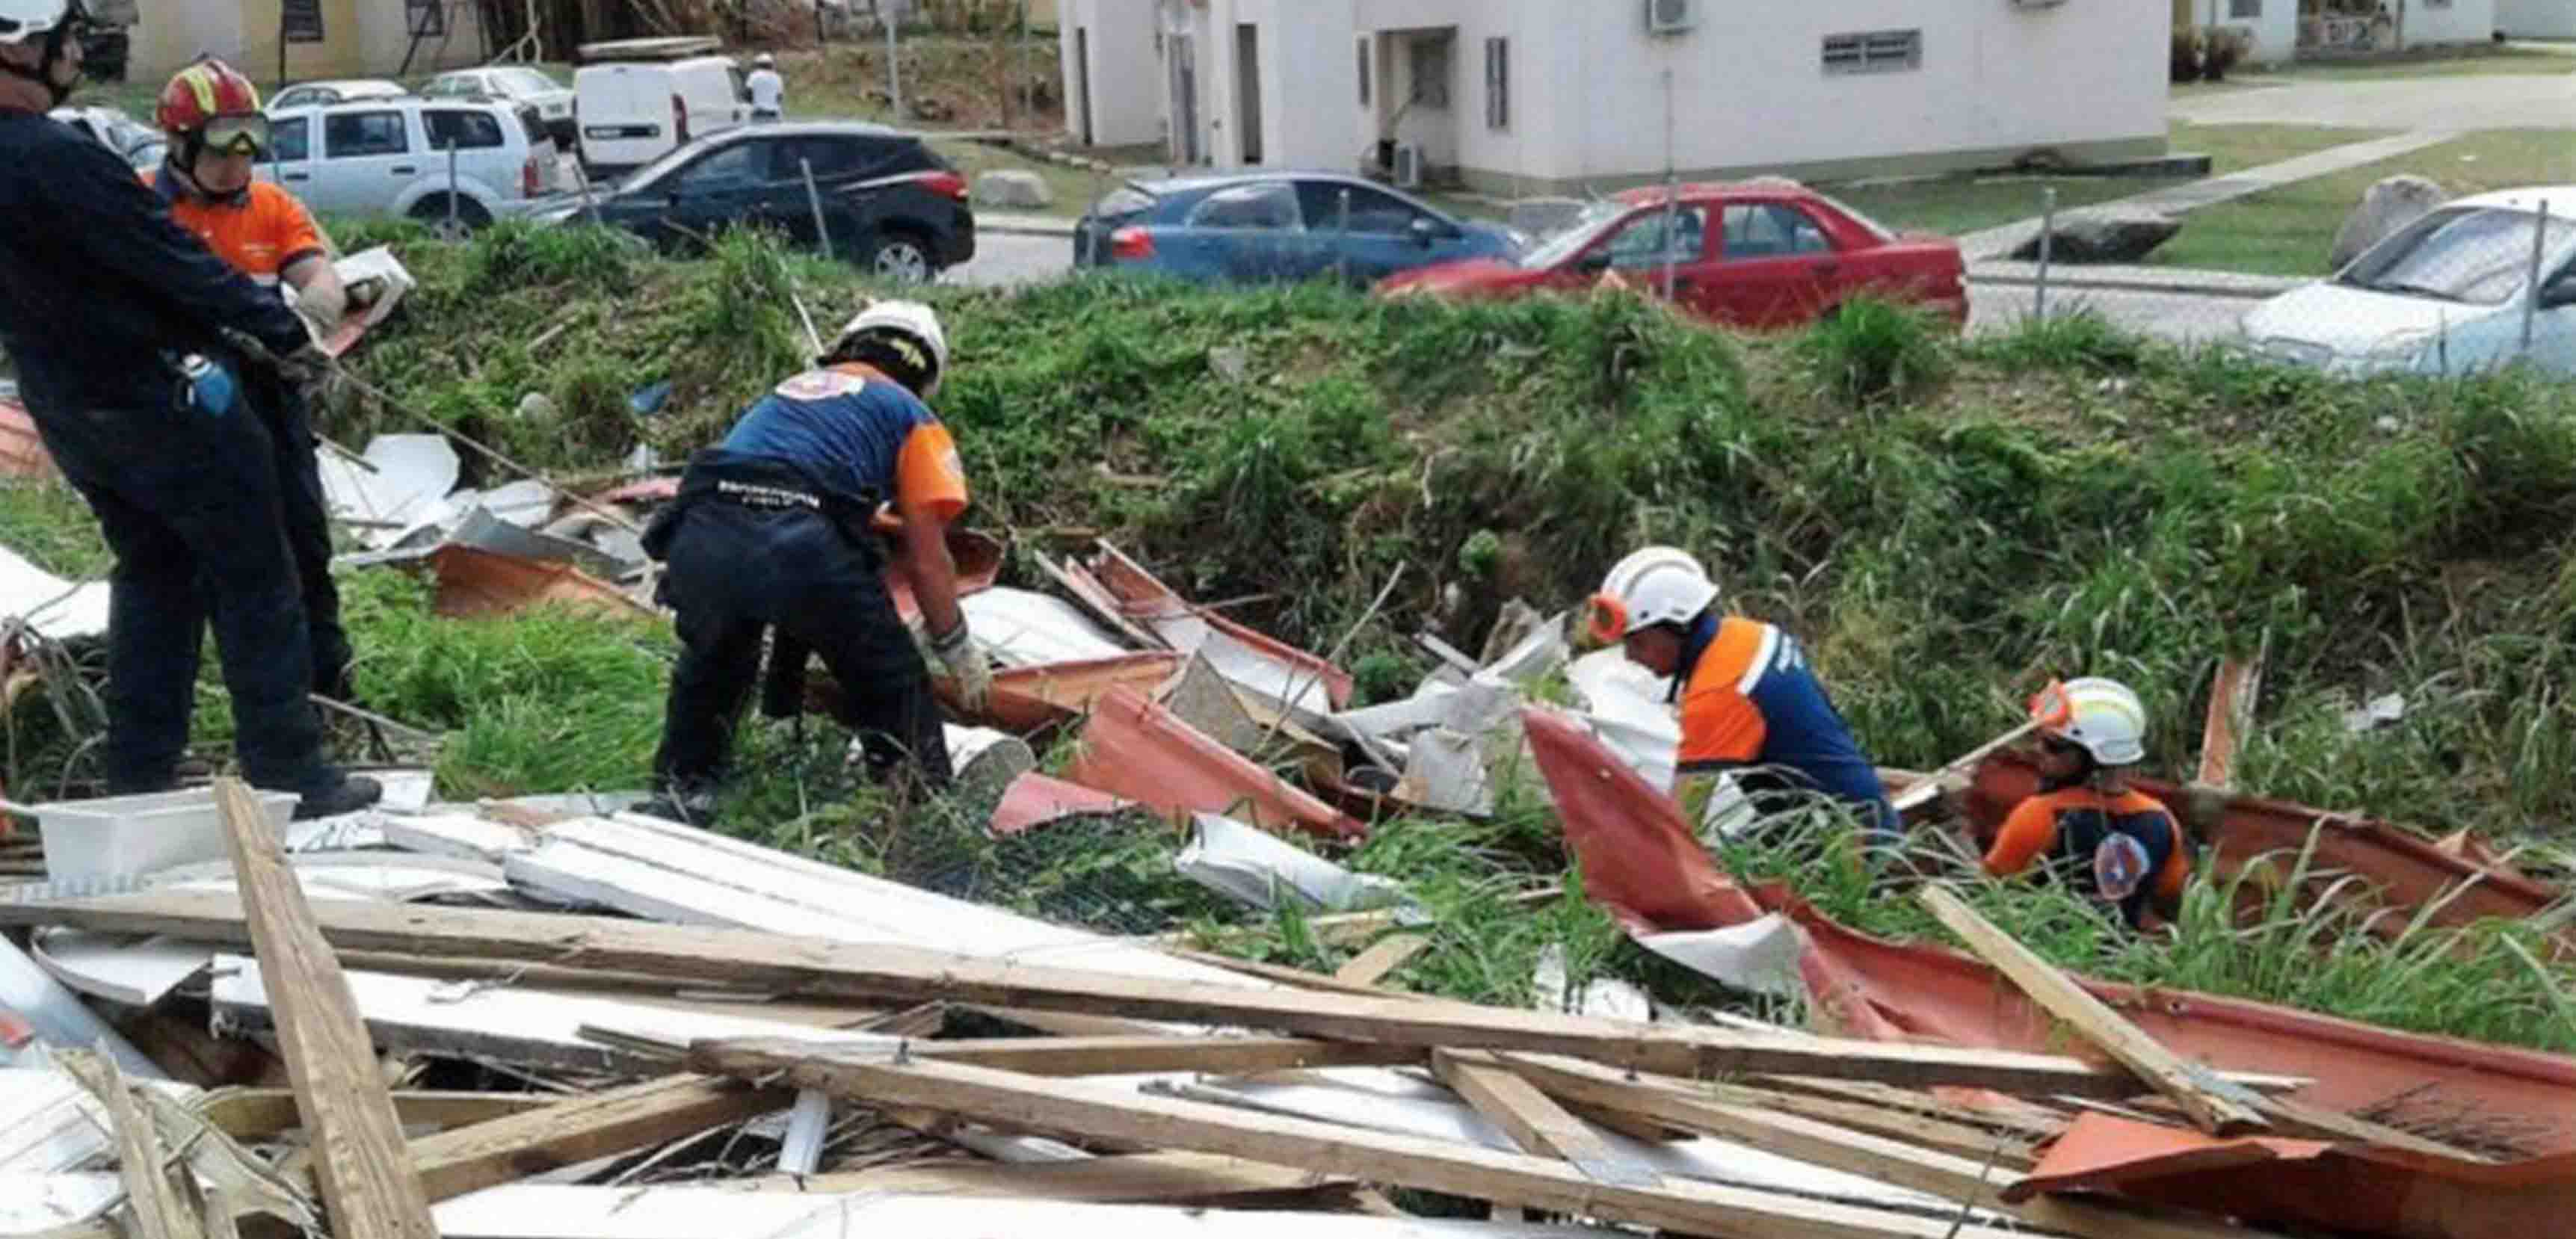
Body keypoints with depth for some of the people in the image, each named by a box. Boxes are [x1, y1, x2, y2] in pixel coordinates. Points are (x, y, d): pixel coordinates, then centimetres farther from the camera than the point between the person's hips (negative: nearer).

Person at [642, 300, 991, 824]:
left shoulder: (788, 390, 37)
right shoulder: (910, 415, 21)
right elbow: (927, 558, 14)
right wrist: (957, 650, 27)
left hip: (698, 541, 5)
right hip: (803, 545, -5)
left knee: (711, 665, 33)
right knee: (893, 683, 17)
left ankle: (678, 797, 31)